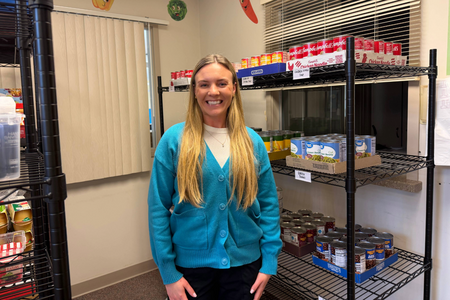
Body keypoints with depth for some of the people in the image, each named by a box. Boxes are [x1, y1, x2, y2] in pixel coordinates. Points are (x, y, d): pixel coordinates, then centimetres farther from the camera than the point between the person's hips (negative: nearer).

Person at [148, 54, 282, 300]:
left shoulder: (252, 142, -2)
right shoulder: (174, 140, -9)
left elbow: (268, 204, 1)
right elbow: (158, 209, -8)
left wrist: (269, 262, -2)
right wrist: (168, 273, -8)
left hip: (244, 261, 2)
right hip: (191, 262, -1)